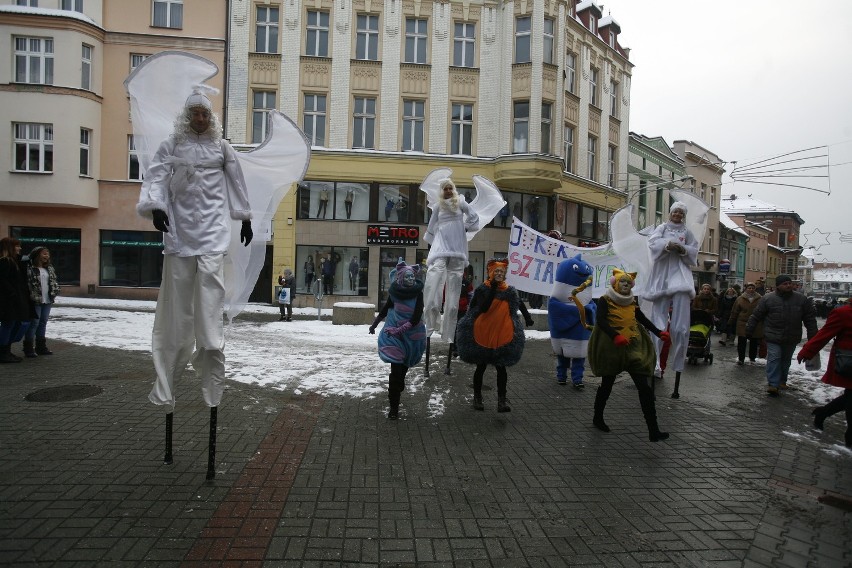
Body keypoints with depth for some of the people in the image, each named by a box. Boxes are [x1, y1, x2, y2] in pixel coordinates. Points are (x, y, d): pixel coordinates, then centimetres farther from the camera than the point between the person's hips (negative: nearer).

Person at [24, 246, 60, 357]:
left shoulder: (49, 268, 13)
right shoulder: (30, 268, -9)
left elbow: (55, 281, 19)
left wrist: (54, 293, 6)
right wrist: (32, 296, -16)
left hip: (47, 301, 7)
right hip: (35, 301, -7)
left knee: (43, 323, 12)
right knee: (34, 323, -3)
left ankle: (41, 347, 21)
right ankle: (28, 348, 5)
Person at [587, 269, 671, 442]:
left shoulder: (632, 302, 10)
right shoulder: (605, 300, -7)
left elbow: (643, 320, 14)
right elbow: (600, 321, -20)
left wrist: (659, 333, -3)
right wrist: (615, 336, -35)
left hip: (633, 349, 4)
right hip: (611, 349, -4)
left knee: (644, 387, -5)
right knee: (607, 385, 12)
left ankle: (653, 430, -3)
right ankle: (598, 418, 34)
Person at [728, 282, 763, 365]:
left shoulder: (760, 299, 1)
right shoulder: (740, 299, 1)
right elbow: (734, 312, 4)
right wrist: (730, 323, 5)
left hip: (756, 326, 1)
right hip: (742, 325, -1)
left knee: (754, 343, 11)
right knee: (741, 343, 2)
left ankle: (752, 358, 25)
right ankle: (741, 359, 11)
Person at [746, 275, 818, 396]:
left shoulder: (802, 299, 2)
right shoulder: (768, 299, -7)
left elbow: (810, 318, 6)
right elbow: (755, 316, -1)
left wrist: (812, 336, 4)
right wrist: (749, 331, 0)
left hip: (792, 338, 3)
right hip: (773, 337, -3)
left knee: (786, 360, 15)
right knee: (774, 359, -9)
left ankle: (782, 381, 31)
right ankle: (773, 384, -8)